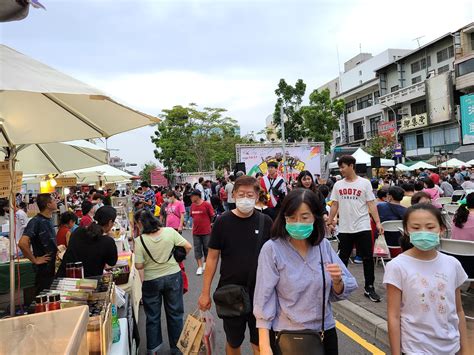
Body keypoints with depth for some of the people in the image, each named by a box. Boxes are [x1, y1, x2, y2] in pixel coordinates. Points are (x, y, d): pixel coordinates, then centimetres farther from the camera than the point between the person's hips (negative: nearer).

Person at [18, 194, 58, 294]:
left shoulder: (49, 220, 9)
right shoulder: (36, 221, -18)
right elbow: (22, 243, -29)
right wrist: (35, 260, -21)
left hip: (53, 268, 8)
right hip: (44, 270, -8)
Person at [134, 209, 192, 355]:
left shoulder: (140, 241, -18)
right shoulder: (170, 231, -13)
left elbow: (139, 266, -15)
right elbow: (188, 247, -9)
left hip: (151, 281, -1)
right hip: (173, 276, 2)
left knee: (152, 316, 18)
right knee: (175, 314, 16)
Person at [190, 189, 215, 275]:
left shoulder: (206, 204, -11)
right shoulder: (192, 205, 3)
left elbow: (212, 216, -3)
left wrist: (207, 224, 6)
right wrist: (195, 225, 10)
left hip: (206, 231, -4)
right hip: (196, 232, 4)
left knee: (206, 248, 9)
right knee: (197, 249, 3)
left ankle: (205, 263, 31)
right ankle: (200, 267, 9)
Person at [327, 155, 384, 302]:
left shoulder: (365, 183, -2)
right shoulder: (338, 185, 5)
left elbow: (371, 204, -4)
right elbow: (334, 205, 10)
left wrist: (378, 222, -11)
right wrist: (330, 221, 5)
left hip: (363, 228, -2)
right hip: (344, 229, 2)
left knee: (367, 258, 3)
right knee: (343, 257, 12)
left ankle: (369, 288, 17)